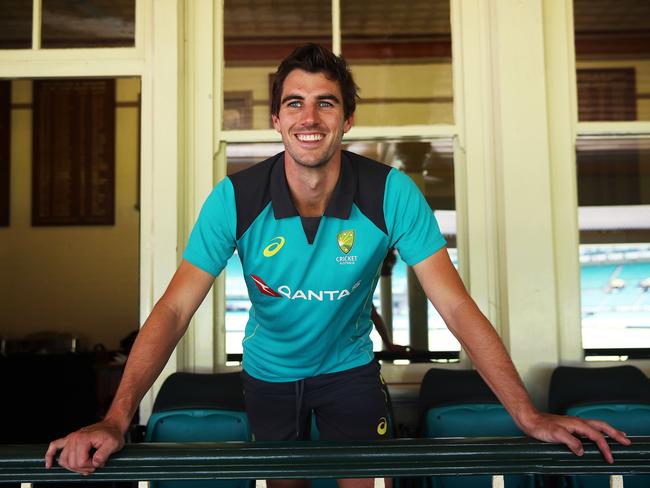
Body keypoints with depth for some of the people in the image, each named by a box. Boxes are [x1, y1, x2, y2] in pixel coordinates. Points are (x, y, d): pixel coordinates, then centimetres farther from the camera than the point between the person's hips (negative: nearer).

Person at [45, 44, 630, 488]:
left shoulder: (391, 194, -25)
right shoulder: (235, 199, -24)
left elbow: (457, 307, -25)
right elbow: (174, 310, -25)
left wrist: (529, 415, -32)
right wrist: (117, 418, -37)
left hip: (349, 367, -1)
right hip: (270, 372, 2)